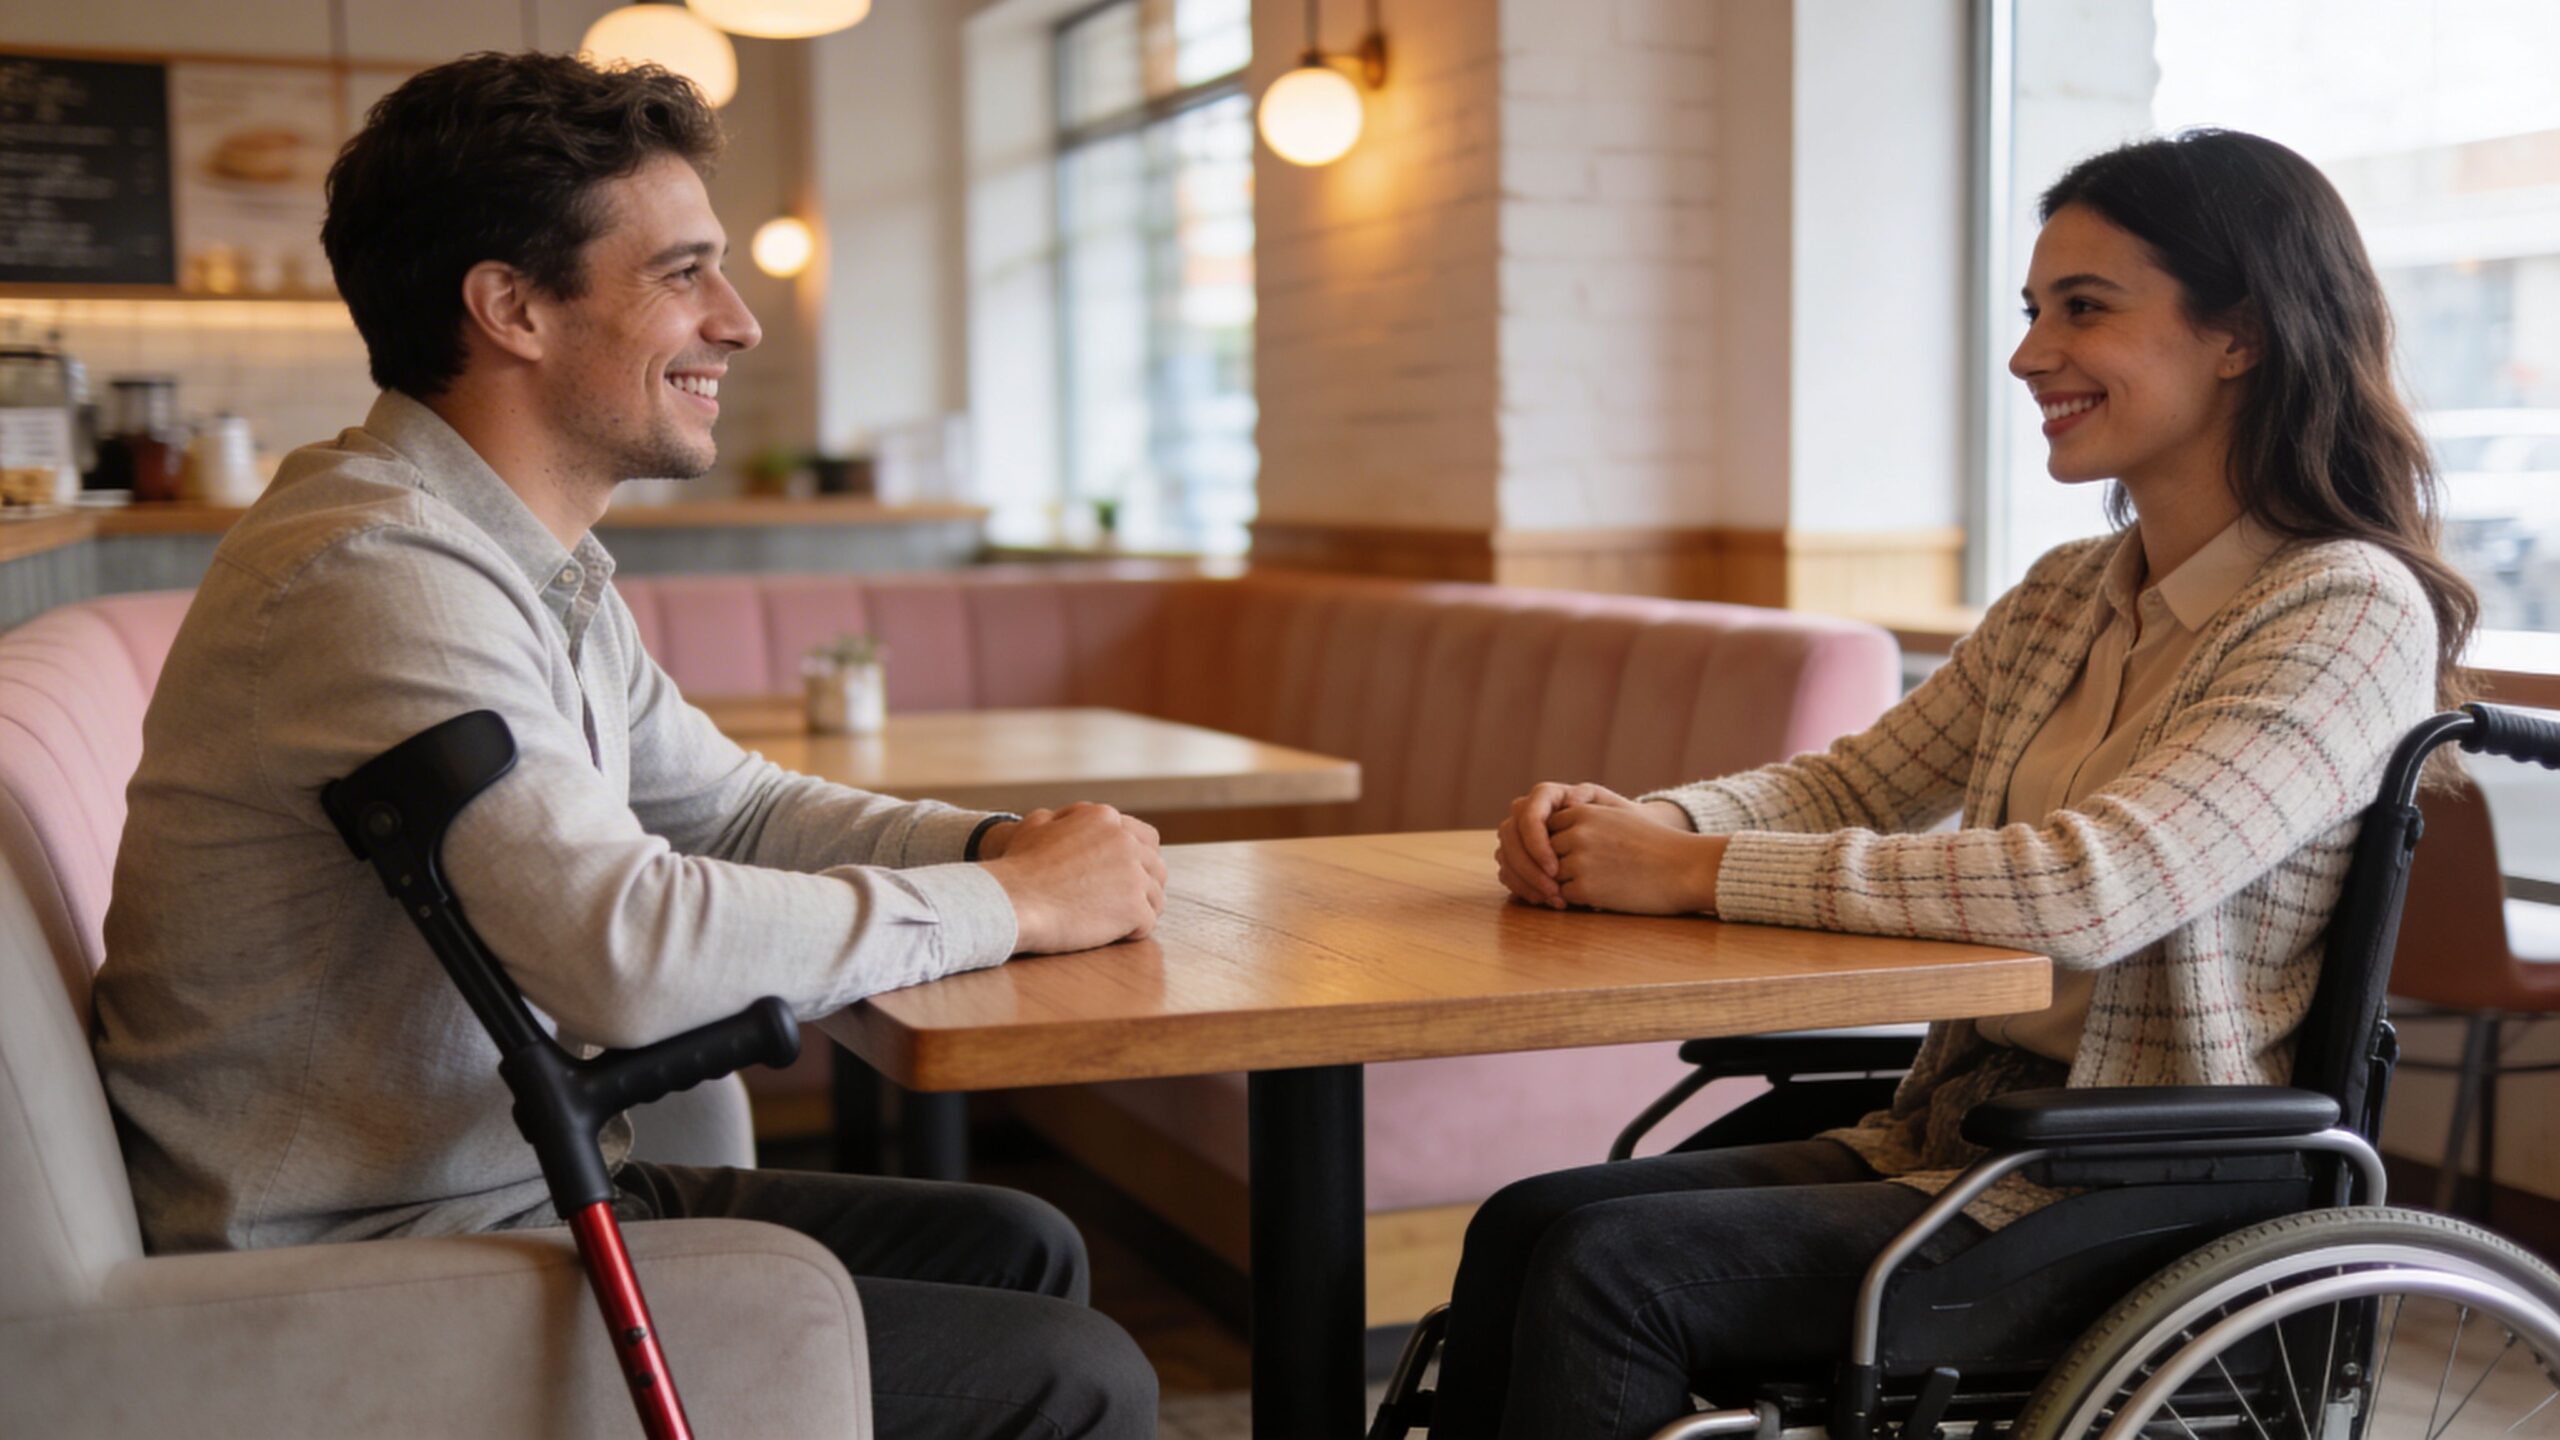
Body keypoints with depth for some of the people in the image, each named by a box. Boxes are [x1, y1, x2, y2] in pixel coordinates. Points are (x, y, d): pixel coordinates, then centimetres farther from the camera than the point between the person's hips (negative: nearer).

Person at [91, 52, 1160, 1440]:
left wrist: (994, 844, 0)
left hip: (515, 1190, 10)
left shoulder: (537, 566, 11)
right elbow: (632, 948, -33)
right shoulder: (376, 573, -24)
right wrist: (1007, 903, -19)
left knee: (1019, 1248, 13)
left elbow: (729, 804, 19)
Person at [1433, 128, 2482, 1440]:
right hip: (1945, 1136, 7)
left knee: (1607, 1271, -21)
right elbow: (1854, 785, 14)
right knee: (1524, 1226, -10)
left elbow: (2097, 889, -26)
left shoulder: (2351, 609, -14)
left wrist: (1700, 870, -23)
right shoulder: (2063, 601, 12)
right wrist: (1623, 824, -7)